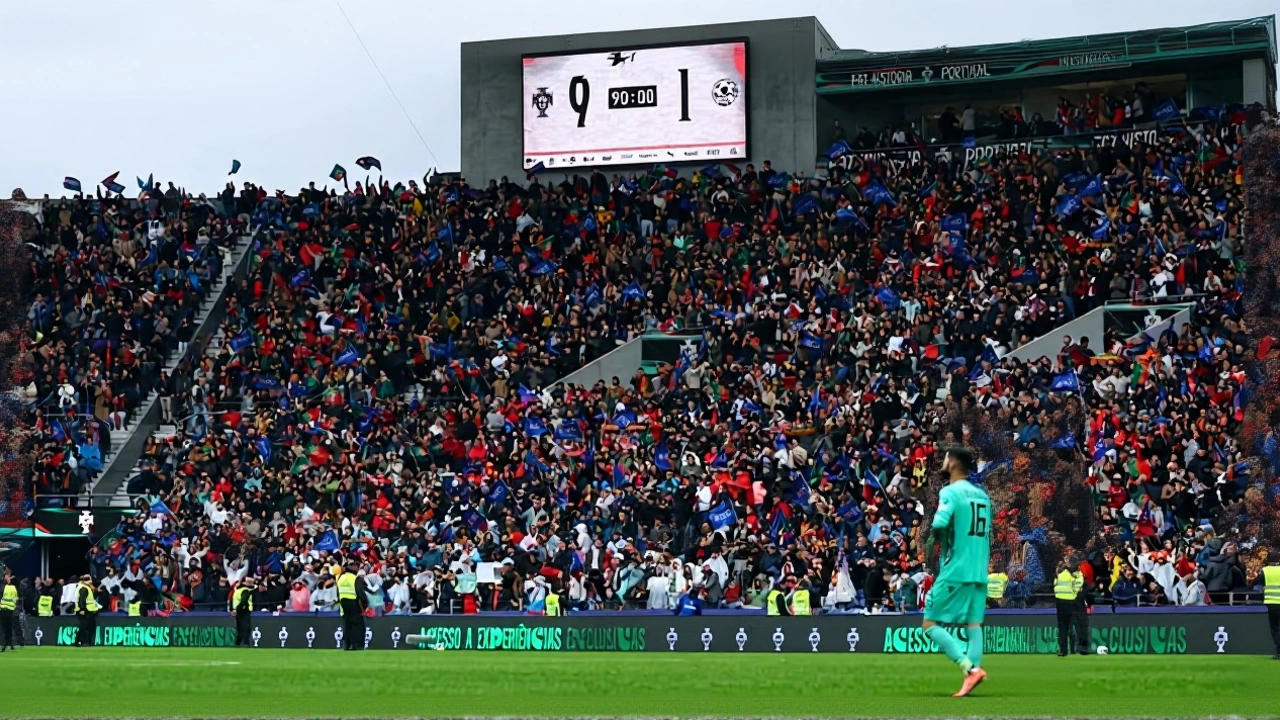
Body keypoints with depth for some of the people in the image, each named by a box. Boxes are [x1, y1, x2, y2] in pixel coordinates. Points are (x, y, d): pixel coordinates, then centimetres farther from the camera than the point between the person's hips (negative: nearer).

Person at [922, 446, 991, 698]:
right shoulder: (982, 495, 14)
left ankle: (971, 668, -14)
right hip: (979, 573, 7)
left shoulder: (950, 492, -8)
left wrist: (931, 541, -5)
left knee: (931, 625, -1)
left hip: (954, 572, -7)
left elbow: (939, 524, -24)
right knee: (973, 625, 5)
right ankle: (969, 682, -3)